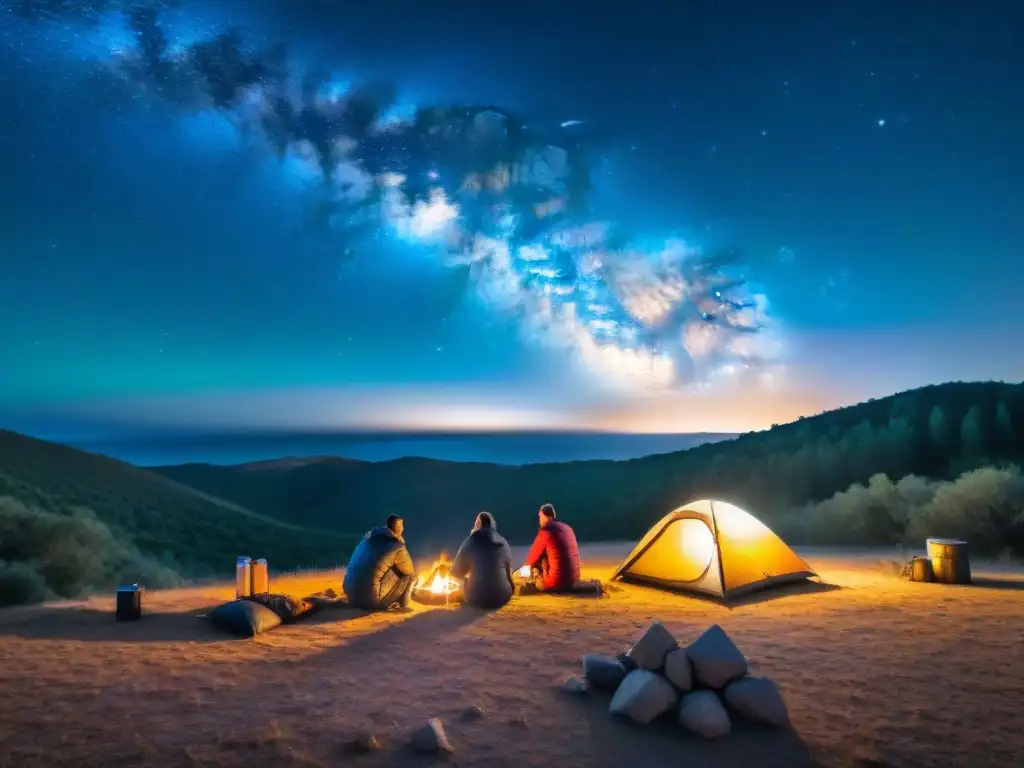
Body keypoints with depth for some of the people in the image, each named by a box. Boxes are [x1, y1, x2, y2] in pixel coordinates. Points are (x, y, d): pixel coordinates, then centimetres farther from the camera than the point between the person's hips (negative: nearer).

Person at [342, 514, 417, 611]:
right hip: (372, 597, -6)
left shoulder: (370, 535, 11)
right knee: (411, 576, 7)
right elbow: (410, 572, 8)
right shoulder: (398, 548, -7)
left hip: (351, 594, 6)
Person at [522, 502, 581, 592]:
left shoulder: (545, 532, -11)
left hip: (556, 582, -7)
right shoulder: (567, 528, 8)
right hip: (574, 578, 7)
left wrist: (525, 566, 23)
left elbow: (533, 556, 2)